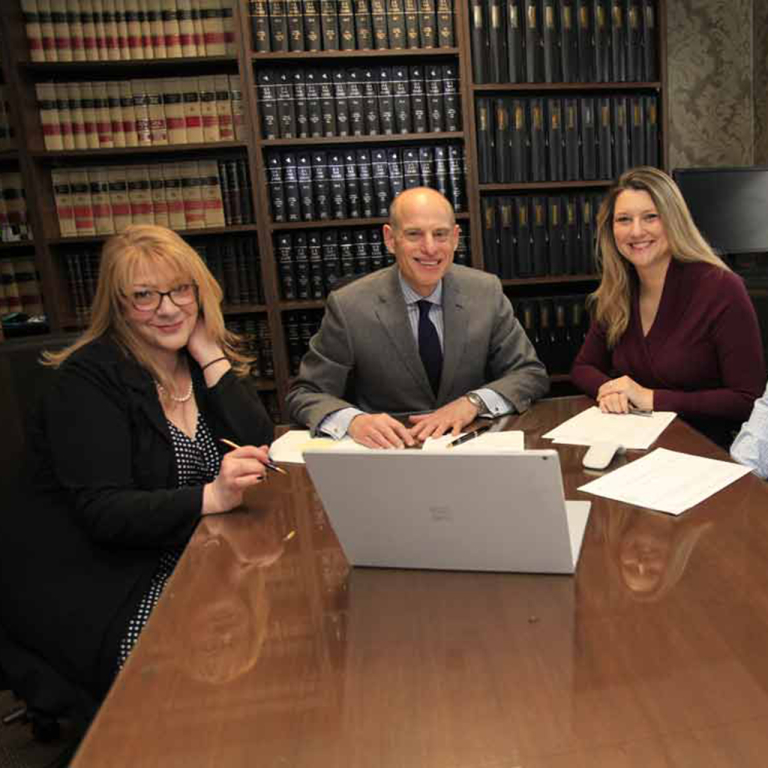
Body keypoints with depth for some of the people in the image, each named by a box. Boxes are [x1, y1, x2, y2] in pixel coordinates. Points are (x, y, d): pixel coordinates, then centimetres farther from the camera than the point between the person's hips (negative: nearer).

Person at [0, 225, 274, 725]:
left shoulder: (203, 358, 5)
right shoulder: (87, 378, -12)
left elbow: (257, 449, -7)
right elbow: (103, 513, -21)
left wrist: (209, 353, -12)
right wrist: (211, 498, -37)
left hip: (181, 560, 5)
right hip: (88, 584, -5)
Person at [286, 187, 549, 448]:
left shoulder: (487, 292, -5)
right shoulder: (348, 306, -12)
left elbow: (532, 374, 0)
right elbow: (305, 395, -7)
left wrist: (473, 402, -20)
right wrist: (354, 420, -29)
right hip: (389, 448, -1)